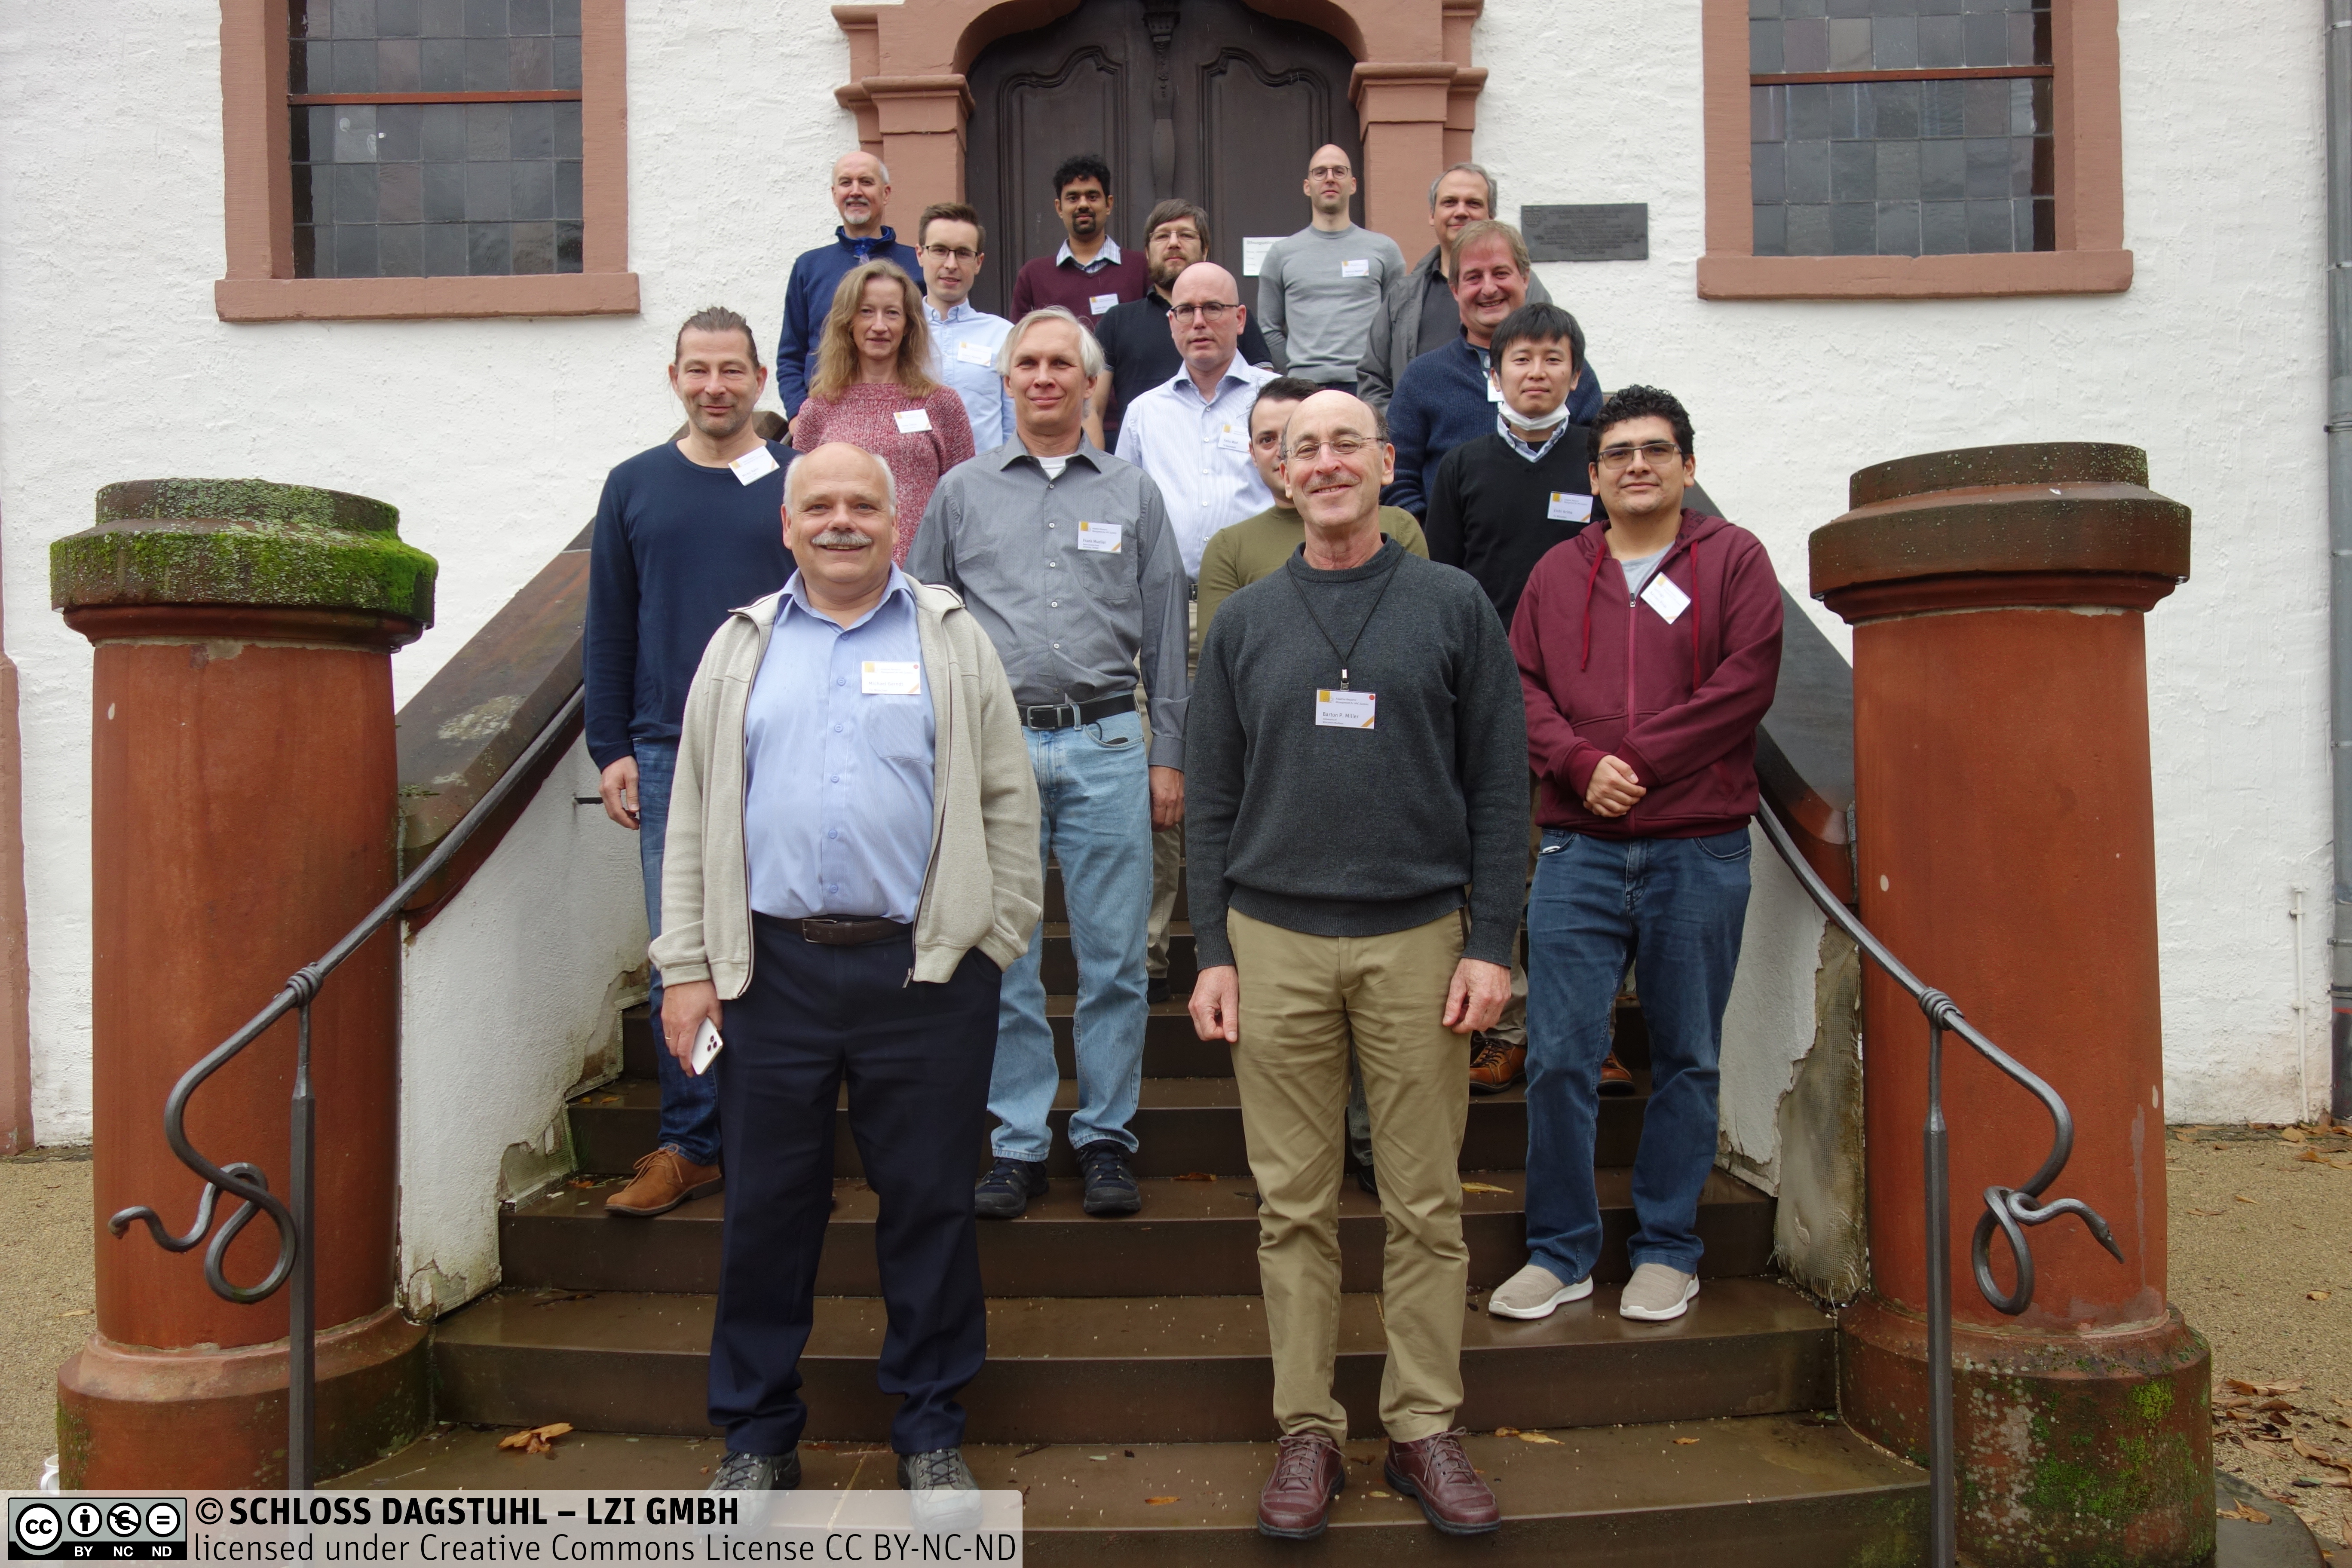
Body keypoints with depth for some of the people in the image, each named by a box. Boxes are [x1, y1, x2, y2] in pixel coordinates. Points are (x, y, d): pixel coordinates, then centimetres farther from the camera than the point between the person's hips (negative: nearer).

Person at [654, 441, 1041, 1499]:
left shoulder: (952, 640, 6)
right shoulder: (742, 647, 11)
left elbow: (1006, 804, 5)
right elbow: (695, 816, 9)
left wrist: (996, 940, -2)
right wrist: (687, 967, 2)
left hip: (923, 970, -1)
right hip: (772, 968, 2)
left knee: (929, 1205, 7)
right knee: (767, 1208, 10)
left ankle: (930, 1430, 25)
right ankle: (756, 1434, 27)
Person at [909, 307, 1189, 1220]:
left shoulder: (1134, 495, 11)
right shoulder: (961, 494, 11)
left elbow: (1166, 635, 11)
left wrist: (1168, 757, 6)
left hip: (1106, 748, 0)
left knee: (1114, 958, 2)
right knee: (1002, 962, 4)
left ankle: (1106, 1139, 15)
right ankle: (1018, 1144, 16)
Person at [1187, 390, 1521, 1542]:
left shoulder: (1453, 606, 5)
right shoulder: (1244, 623, 10)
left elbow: (1499, 787, 3)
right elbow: (1211, 800, 8)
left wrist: (1491, 943, -4)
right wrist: (1213, 951, 1)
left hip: (1416, 940, -1)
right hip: (1276, 941, 1)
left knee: (1425, 1205, 5)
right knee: (1294, 1206, 6)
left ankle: (1424, 1428, 19)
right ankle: (1306, 1429, 19)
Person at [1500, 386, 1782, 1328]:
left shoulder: (1734, 560, 6)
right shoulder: (1558, 572, 14)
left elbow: (1745, 684, -5)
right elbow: (1522, 686, 6)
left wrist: (1638, 762, -11)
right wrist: (1582, 764, -12)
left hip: (1699, 851, -1)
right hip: (1579, 849, 2)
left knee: (1687, 1058, 8)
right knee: (1559, 1055, -1)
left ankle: (1666, 1250, 22)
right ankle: (1561, 1251, 14)